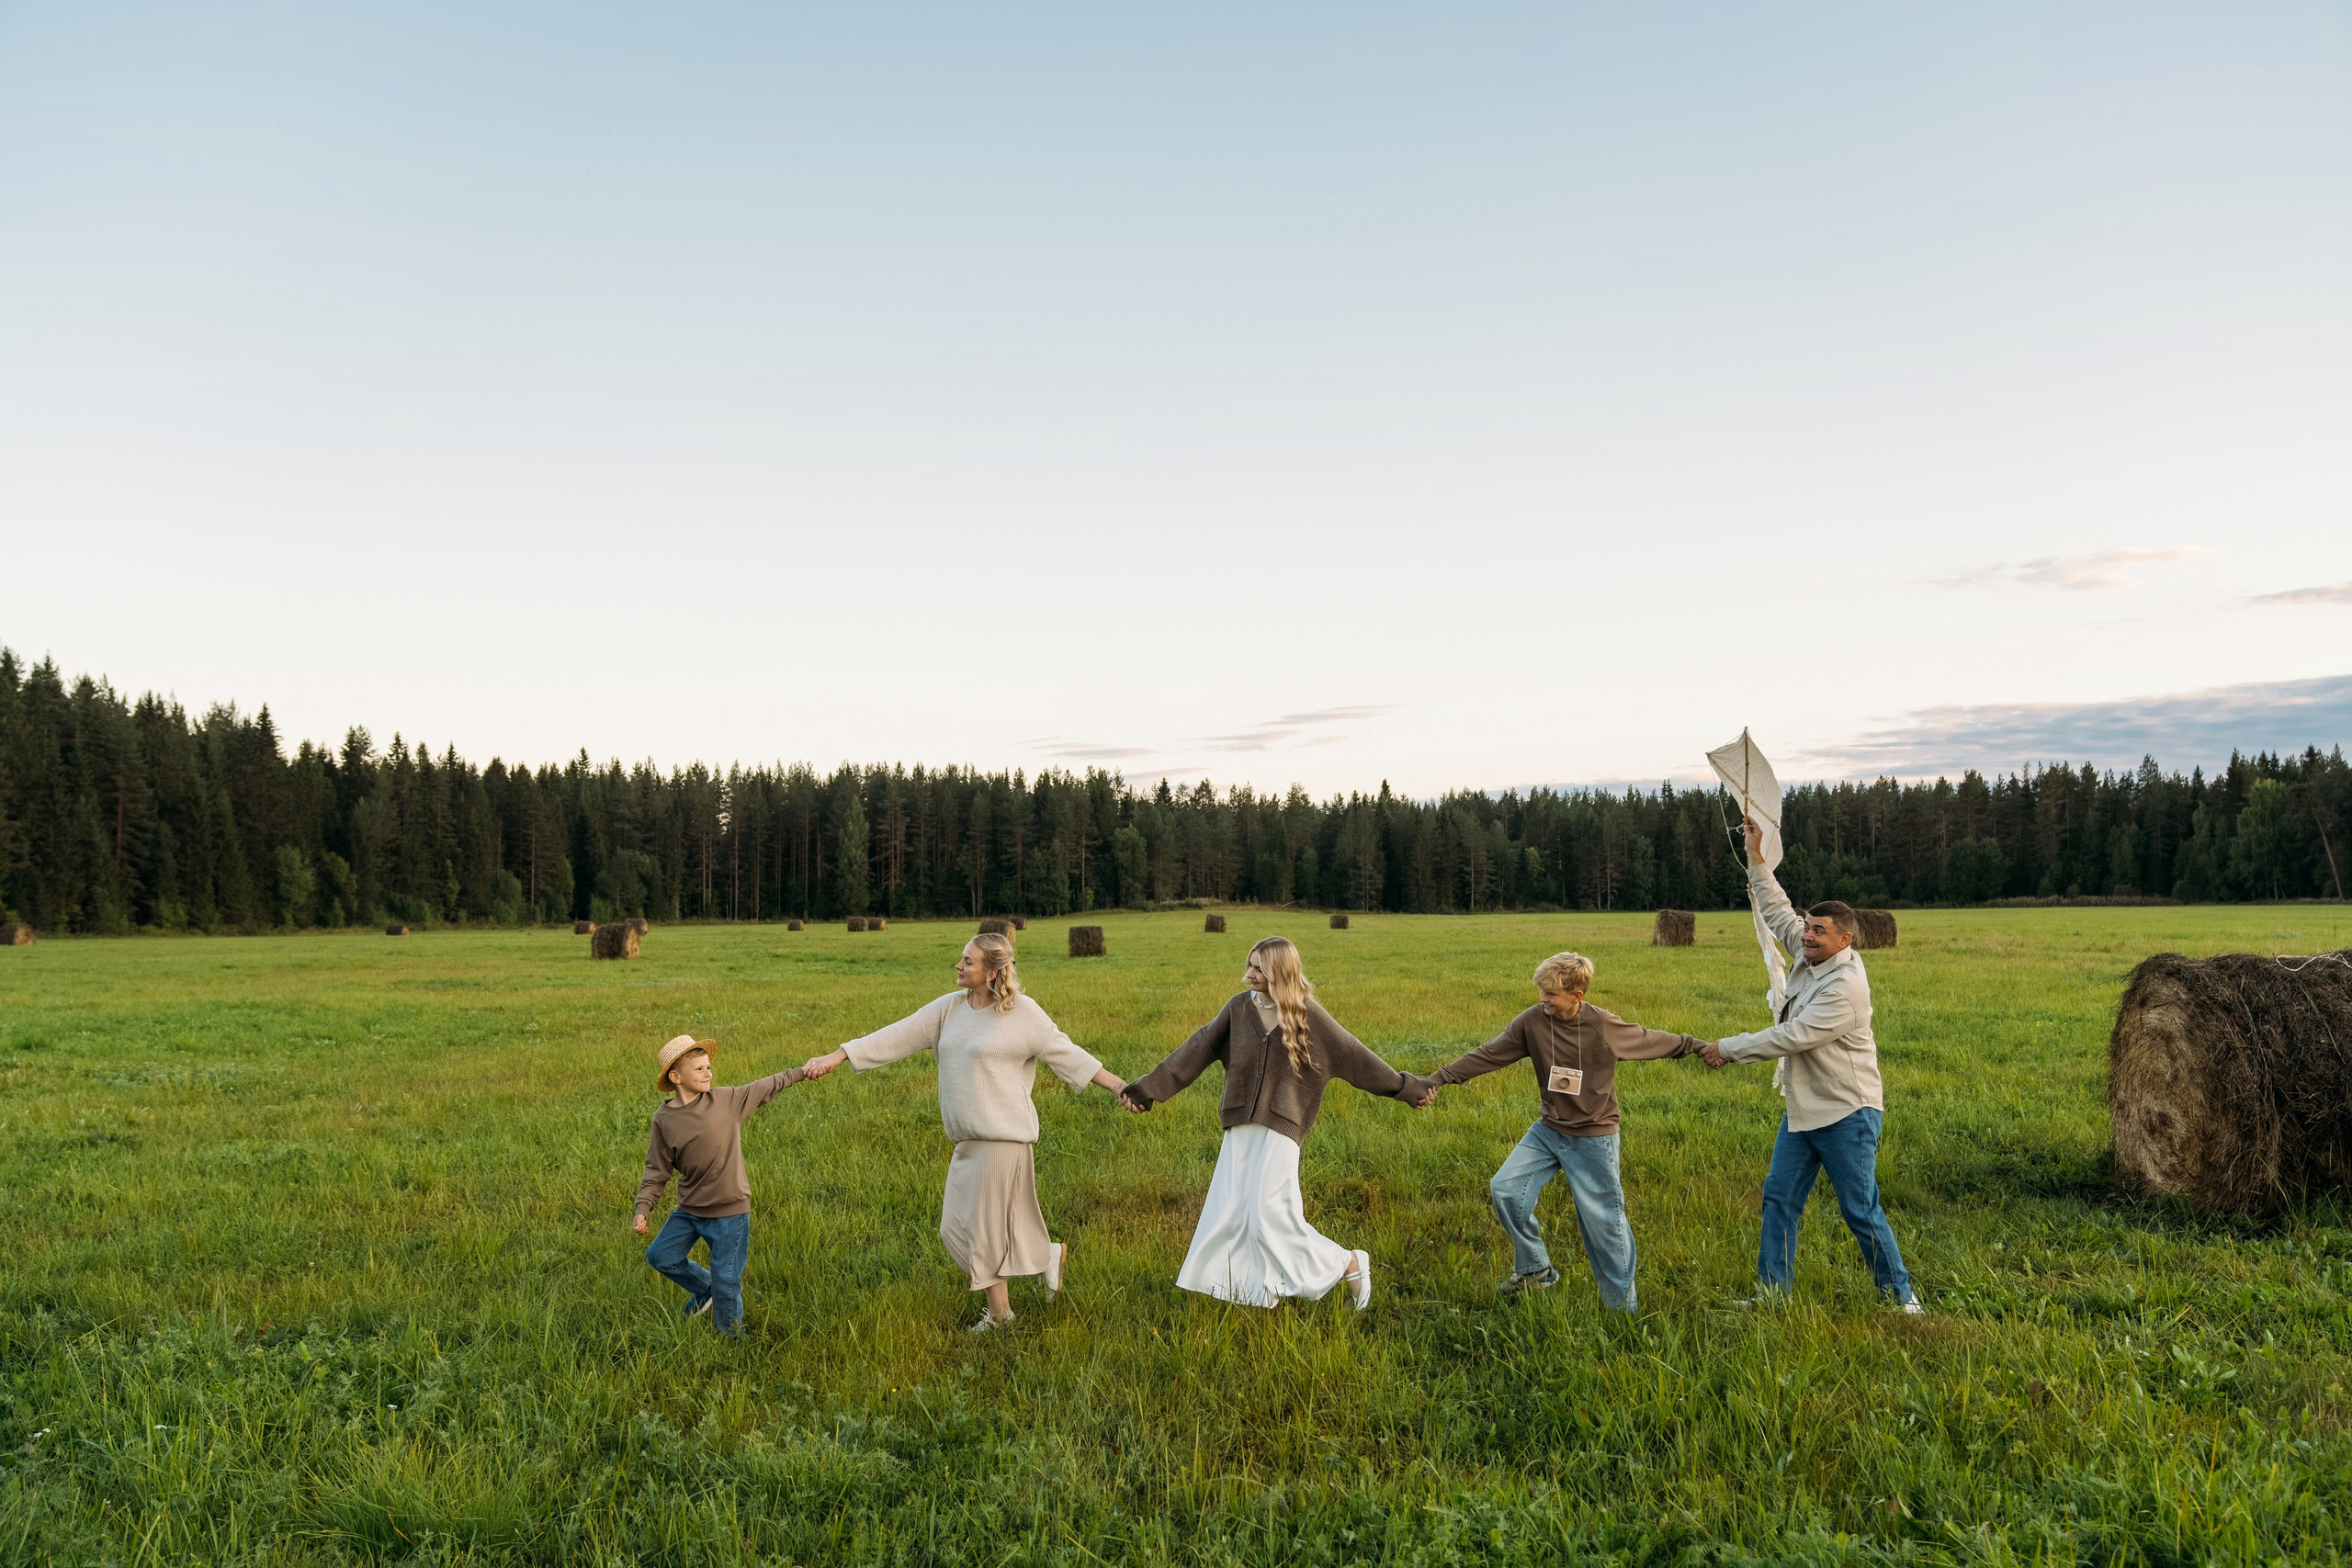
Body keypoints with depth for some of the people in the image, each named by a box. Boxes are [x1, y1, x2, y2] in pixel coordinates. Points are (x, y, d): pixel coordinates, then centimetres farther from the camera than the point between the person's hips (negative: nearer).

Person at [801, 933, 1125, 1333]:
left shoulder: (1023, 1013, -8)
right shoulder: (949, 1009, 7)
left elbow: (1065, 1053, -4)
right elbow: (897, 1036, 6)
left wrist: (1119, 1086, -8)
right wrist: (834, 1058, 1)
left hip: (1003, 1136, -7)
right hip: (969, 1139, 7)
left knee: (987, 1225, 1)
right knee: (958, 1225, 10)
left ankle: (998, 1311, 23)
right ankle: (1049, 1256, 23)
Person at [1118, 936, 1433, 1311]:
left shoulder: (1306, 1014, -5)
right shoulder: (1241, 1007, 3)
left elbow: (1352, 1056, 2)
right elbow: (1198, 1050, 4)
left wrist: (1407, 1087, 6)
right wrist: (1148, 1088, 1)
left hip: (1280, 1129, -4)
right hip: (1240, 1129, 5)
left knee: (1271, 1216, -9)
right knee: (1228, 1212, 5)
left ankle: (1350, 1264, 8)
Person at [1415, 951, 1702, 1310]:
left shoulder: (1605, 1026, -17)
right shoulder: (1533, 1021, -11)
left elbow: (1649, 1041, 0)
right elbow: (1488, 1055, -10)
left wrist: (1697, 1046, 12)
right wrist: (1437, 1078, -18)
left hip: (1593, 1139, -4)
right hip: (1548, 1131, 4)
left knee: (1602, 1220, 2)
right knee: (1504, 1189, -5)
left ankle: (1622, 1305, 20)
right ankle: (1536, 1271, 16)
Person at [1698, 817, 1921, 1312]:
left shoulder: (1846, 986, -23)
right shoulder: (1809, 957, 2)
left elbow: (1792, 1036, -26)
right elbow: (1779, 913, 17)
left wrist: (1728, 1049, -20)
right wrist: (1756, 859, 16)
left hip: (1847, 1114, -9)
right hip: (1803, 1108, 9)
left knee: (1861, 1210, -2)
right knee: (1779, 1198, 9)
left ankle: (1899, 1293, 15)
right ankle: (1773, 1289, 17)